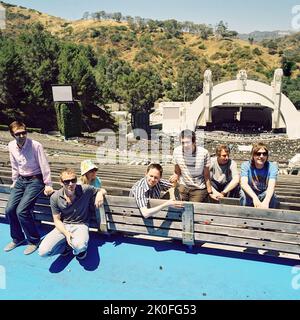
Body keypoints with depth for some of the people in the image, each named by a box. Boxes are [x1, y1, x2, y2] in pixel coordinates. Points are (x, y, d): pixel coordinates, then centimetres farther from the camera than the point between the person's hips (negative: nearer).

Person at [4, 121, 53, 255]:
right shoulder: (11, 146, -2)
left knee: (22, 210, -17)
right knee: (9, 209, -1)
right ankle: (17, 238, 24)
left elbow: (44, 166, -15)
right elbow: (14, 166, 12)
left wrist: (48, 185, -13)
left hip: (35, 180, -6)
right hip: (21, 180, 6)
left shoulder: (36, 145, -19)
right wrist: (14, 181, 18)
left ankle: (34, 240, 3)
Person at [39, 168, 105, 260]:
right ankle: (67, 244, 12)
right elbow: (57, 220, 0)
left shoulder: (85, 190, -15)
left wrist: (100, 194, -21)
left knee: (80, 246, -36)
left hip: (80, 225, -2)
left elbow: (100, 191, 5)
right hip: (63, 226, 2)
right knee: (43, 251, -18)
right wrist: (66, 234, -18)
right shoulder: (55, 198, -9)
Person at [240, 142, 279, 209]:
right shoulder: (246, 165, -15)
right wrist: (255, 198, -49)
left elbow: (271, 185, -31)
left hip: (266, 196, 1)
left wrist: (266, 201, -50)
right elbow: (243, 183, -31)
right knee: (245, 192, -32)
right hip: (250, 197, 0)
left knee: (271, 193, -31)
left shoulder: (272, 166, -14)